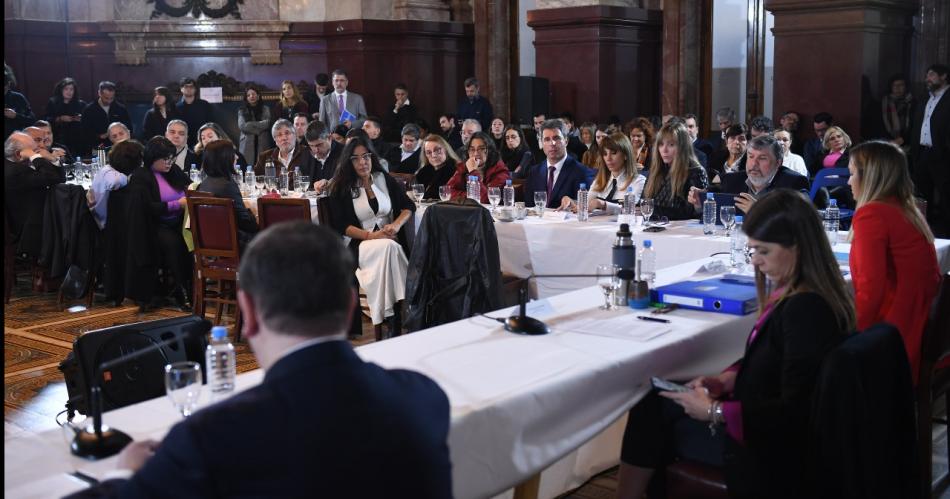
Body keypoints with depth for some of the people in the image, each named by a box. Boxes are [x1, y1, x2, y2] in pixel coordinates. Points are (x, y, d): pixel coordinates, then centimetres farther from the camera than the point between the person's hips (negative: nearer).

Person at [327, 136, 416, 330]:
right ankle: (392, 316, -34)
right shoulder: (341, 188, 4)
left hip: (389, 240, 2)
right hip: (358, 243, -2)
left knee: (391, 248, -35)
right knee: (388, 247, -35)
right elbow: (340, 225, -2)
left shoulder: (385, 179, 12)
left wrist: (396, 225, -7)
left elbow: (409, 206, 14)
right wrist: (370, 236, -15)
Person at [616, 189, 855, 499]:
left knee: (653, 413, 0)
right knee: (654, 403, 7)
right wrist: (726, 379, 1)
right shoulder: (793, 295, 2)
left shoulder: (805, 309, -27)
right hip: (761, 417, 9)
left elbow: (795, 411, -27)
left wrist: (715, 412, -21)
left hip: (774, 445, -9)